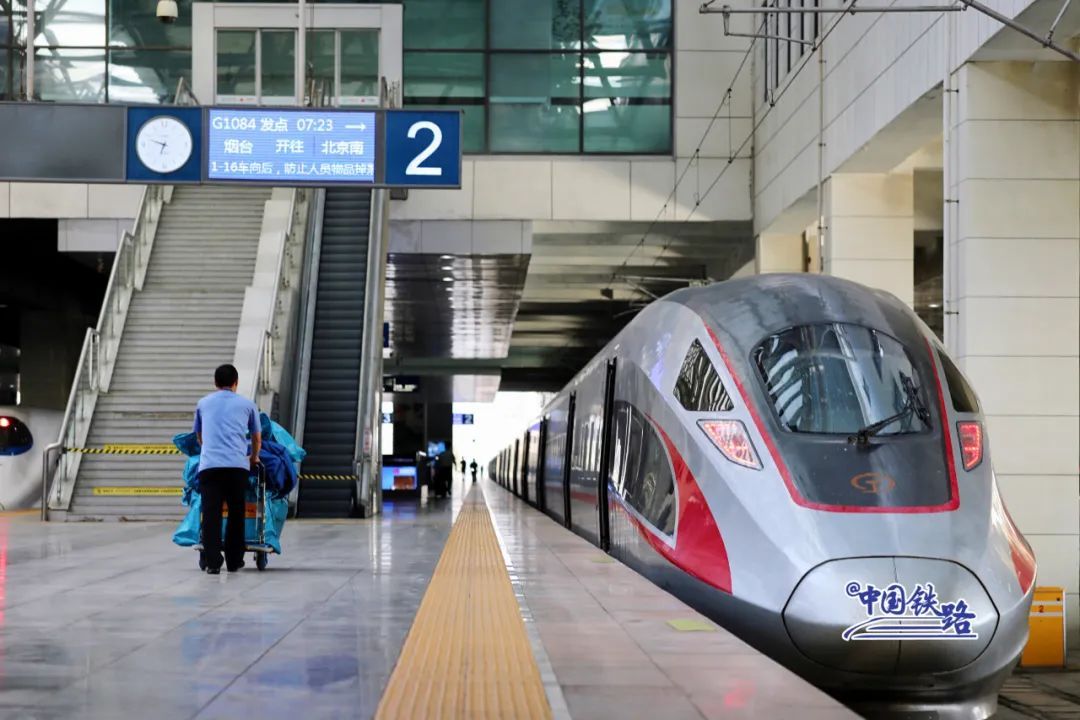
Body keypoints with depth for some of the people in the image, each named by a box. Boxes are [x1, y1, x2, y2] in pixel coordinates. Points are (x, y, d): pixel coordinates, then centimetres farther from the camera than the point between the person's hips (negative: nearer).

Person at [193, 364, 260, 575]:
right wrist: (253, 458, 50)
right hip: (237, 465, 0)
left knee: (211, 515, -3)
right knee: (236, 514, 10)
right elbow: (257, 439, 30)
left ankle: (212, 563, -11)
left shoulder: (203, 404, 22)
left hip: (209, 464, 0)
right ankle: (234, 561, 15)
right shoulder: (247, 405, 18)